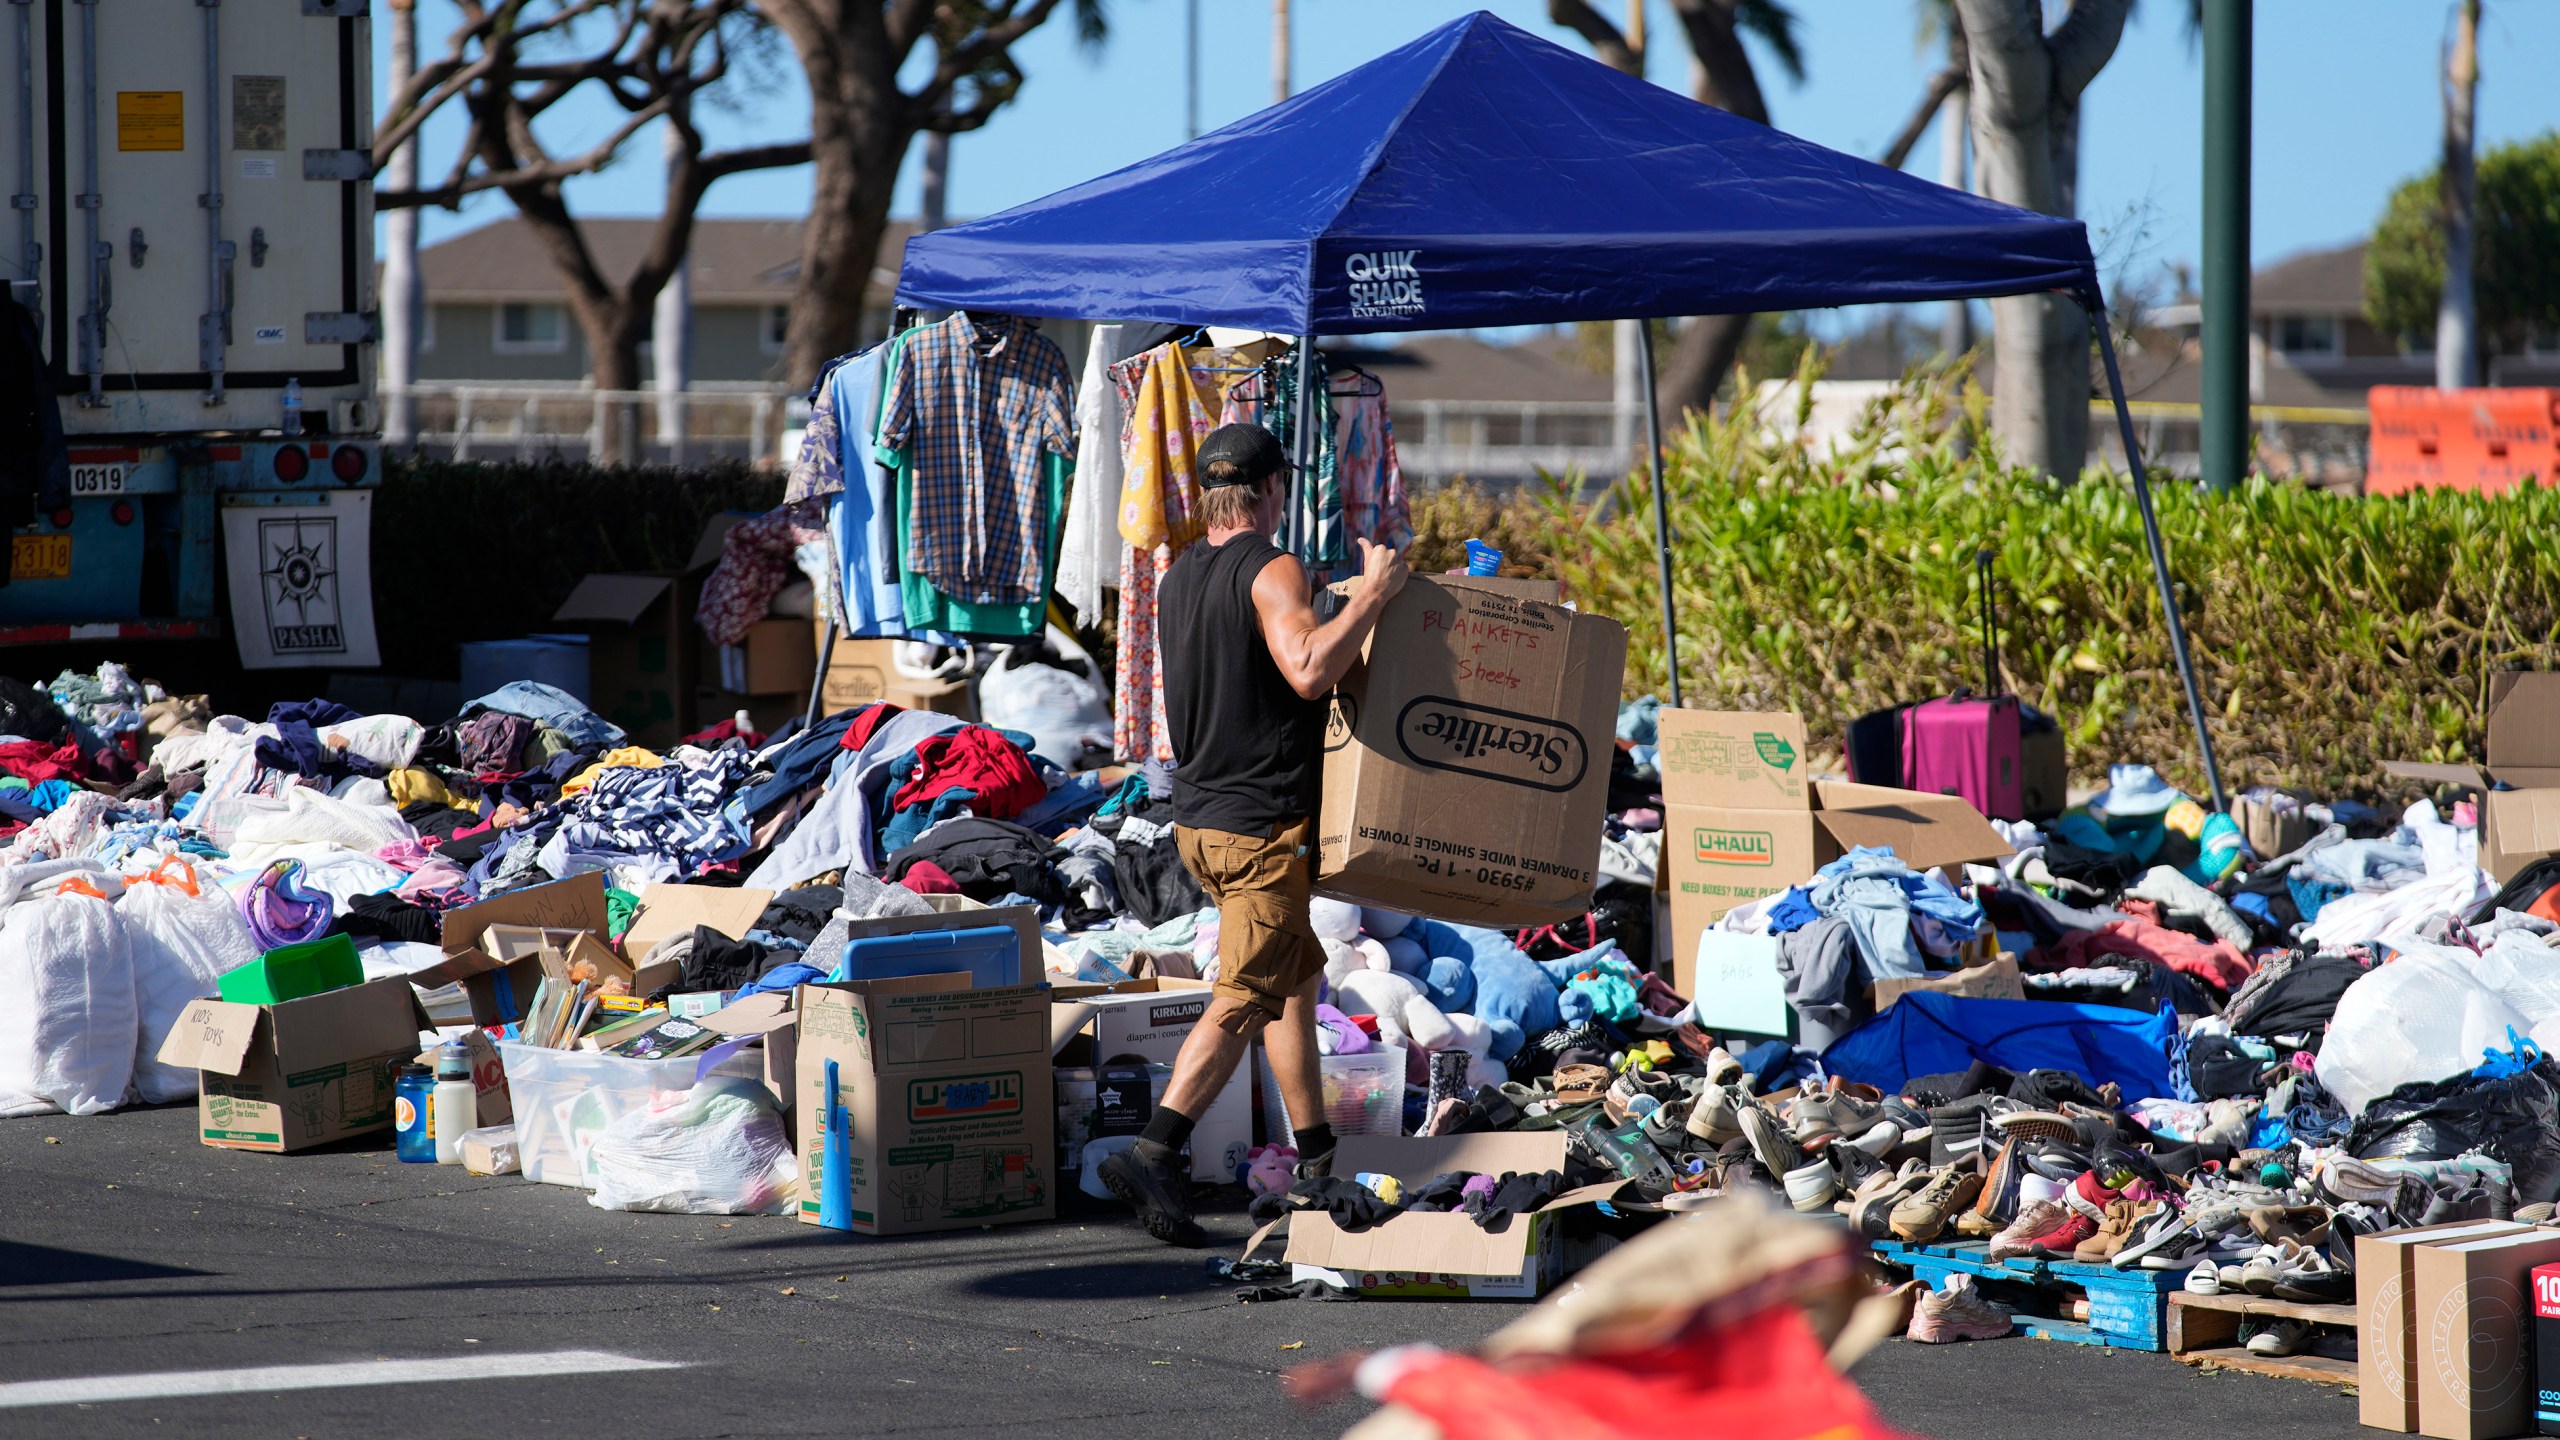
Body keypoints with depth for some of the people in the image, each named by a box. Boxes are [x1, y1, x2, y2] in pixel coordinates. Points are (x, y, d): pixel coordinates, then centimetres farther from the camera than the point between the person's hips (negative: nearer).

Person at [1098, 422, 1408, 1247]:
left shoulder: (1178, 578, 11)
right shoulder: (1270, 572, -15)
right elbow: (1309, 671, -31)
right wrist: (1372, 596, -20)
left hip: (1198, 820, 9)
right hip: (1264, 826, -9)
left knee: (1298, 973, 21)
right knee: (1241, 1004, -10)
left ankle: (1316, 1150, 25)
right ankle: (1153, 1155, -22)